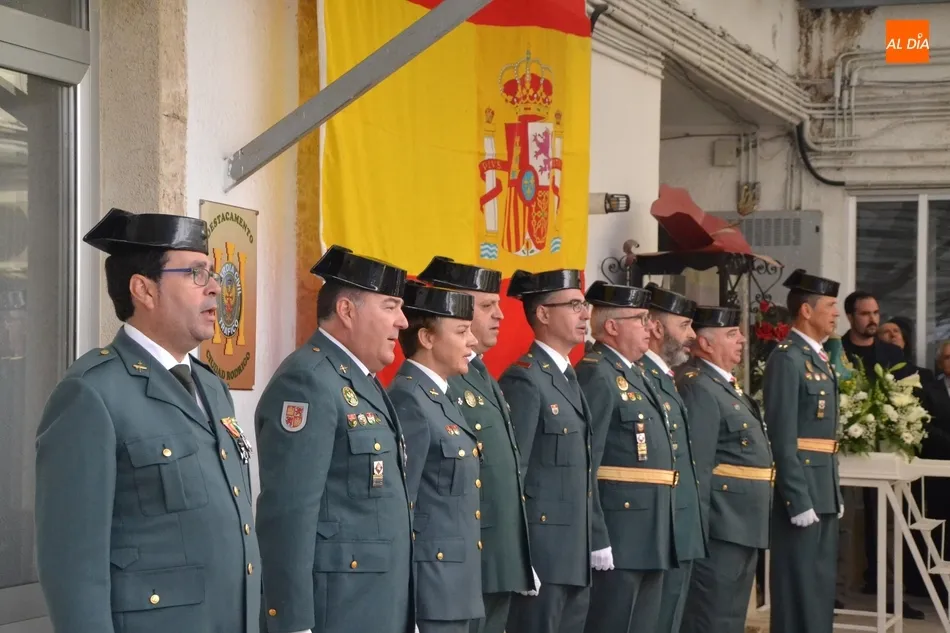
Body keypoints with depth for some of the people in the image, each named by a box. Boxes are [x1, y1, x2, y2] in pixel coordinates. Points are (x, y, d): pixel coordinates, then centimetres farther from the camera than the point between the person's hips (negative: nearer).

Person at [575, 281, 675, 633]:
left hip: (651, 537, 10)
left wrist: (661, 536, 19)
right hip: (617, 537, -10)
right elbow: (584, 466, -19)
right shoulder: (595, 376, -13)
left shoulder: (634, 374, 18)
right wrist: (597, 539, -22)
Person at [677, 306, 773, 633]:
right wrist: (698, 532, -23)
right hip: (721, 528, -11)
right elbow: (697, 466, -21)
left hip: (743, 527, 11)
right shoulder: (699, 387, -16)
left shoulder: (726, 386, 17)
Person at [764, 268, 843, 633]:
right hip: (801, 493, -10)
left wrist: (835, 495, 18)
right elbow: (783, 440, -19)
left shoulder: (819, 358, 15)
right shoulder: (787, 359, -14)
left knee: (821, 589, 14)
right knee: (799, 591, -4)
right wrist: (799, 500, -21)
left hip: (824, 493, 10)